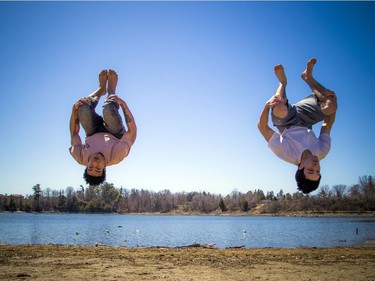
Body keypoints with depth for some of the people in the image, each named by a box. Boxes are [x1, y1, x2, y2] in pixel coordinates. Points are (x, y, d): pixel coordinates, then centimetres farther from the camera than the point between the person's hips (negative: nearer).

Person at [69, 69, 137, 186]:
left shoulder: (81, 158, -37)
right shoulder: (115, 157, -44)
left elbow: (74, 135, -19)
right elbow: (132, 132, -36)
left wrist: (74, 110, -29)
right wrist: (123, 105, -40)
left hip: (93, 135, 2)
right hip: (115, 135, -2)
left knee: (82, 108, -23)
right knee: (108, 109, -30)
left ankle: (101, 89, 17)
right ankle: (111, 90, 13)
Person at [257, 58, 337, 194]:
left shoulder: (286, 154, -41)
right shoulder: (322, 152, -32)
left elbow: (262, 127, -40)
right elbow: (327, 124, -17)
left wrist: (267, 106, -53)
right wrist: (332, 102, -25)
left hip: (286, 124, -2)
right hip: (304, 123, 2)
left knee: (279, 108, -38)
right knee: (331, 106, -25)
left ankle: (282, 82, 2)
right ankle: (308, 76, 8)